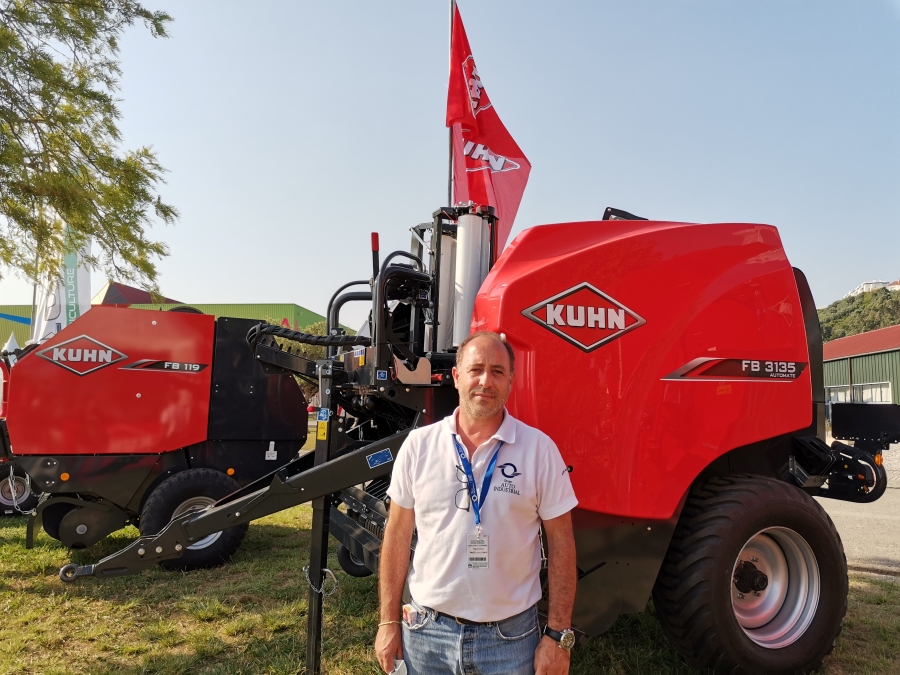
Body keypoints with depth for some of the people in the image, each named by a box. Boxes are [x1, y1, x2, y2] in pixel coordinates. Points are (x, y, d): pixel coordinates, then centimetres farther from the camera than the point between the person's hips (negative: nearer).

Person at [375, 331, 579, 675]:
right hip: (427, 632, 2)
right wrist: (389, 622, 3)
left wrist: (558, 635, -5)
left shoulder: (539, 448, -8)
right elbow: (397, 535, 2)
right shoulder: (419, 445, -4)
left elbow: (561, 543, -4)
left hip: (510, 635, -1)